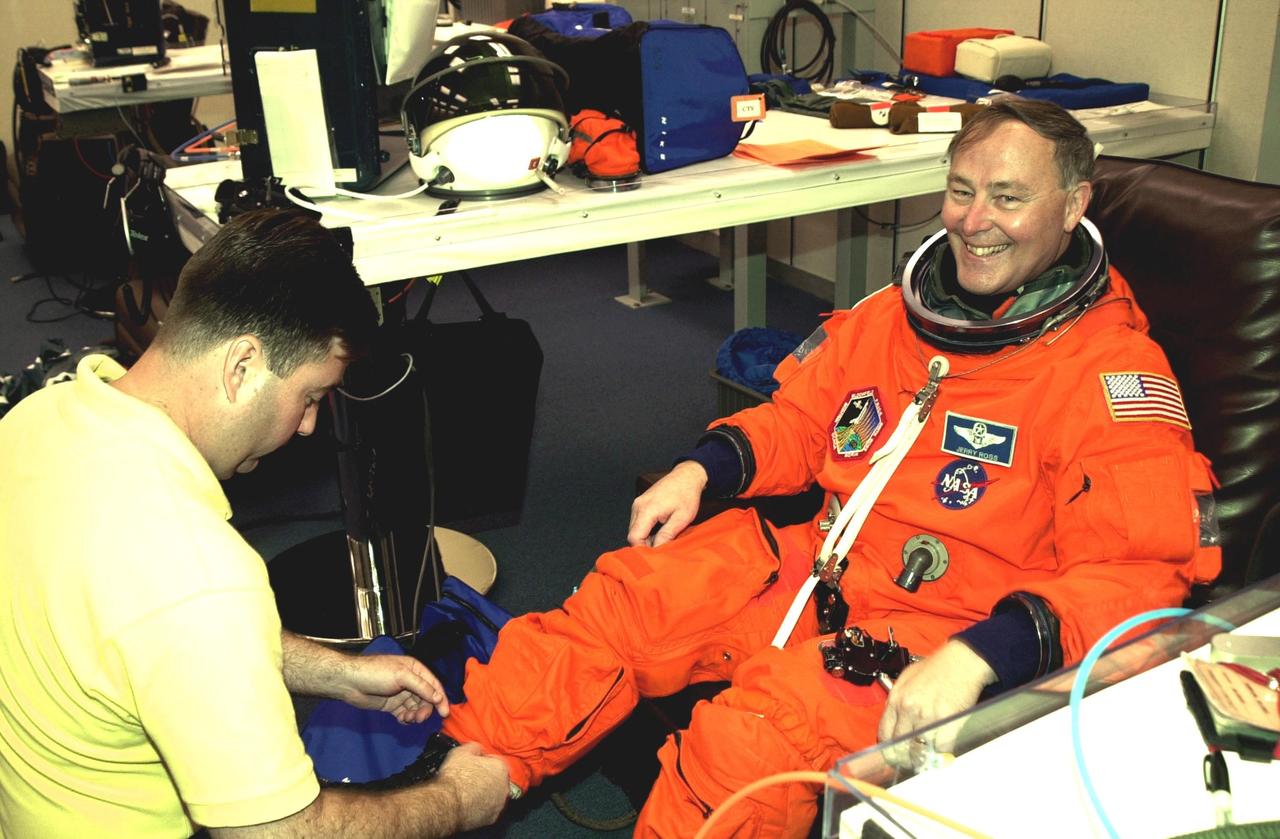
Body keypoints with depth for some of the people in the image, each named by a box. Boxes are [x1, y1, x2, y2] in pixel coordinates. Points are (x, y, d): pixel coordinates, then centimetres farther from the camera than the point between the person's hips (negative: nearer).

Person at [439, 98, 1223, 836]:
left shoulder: (1113, 371, -11)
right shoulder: (895, 313, 9)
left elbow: (1142, 570, -19)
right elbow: (799, 419, 21)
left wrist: (982, 655, -33)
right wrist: (699, 469, 2)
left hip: (938, 630, -6)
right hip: (818, 564, 7)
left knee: (753, 736, -30)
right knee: (619, 598, -7)